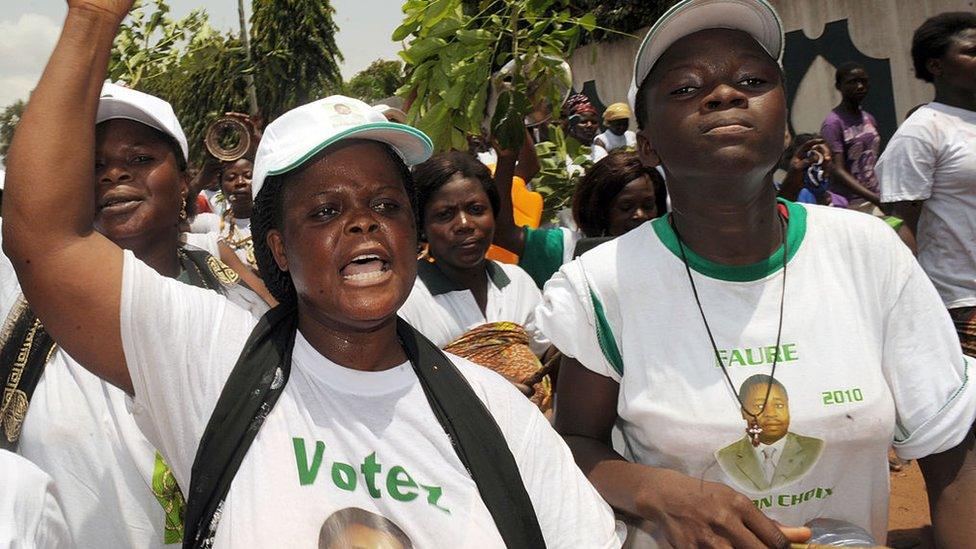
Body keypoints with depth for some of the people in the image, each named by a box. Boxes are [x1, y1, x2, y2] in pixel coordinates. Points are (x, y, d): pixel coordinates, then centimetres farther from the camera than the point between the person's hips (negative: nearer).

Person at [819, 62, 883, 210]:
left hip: (874, 198, 7)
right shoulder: (832, 123, -10)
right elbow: (838, 171, -17)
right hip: (851, 206, -7)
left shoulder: (869, 119, 13)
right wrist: (876, 199, -24)